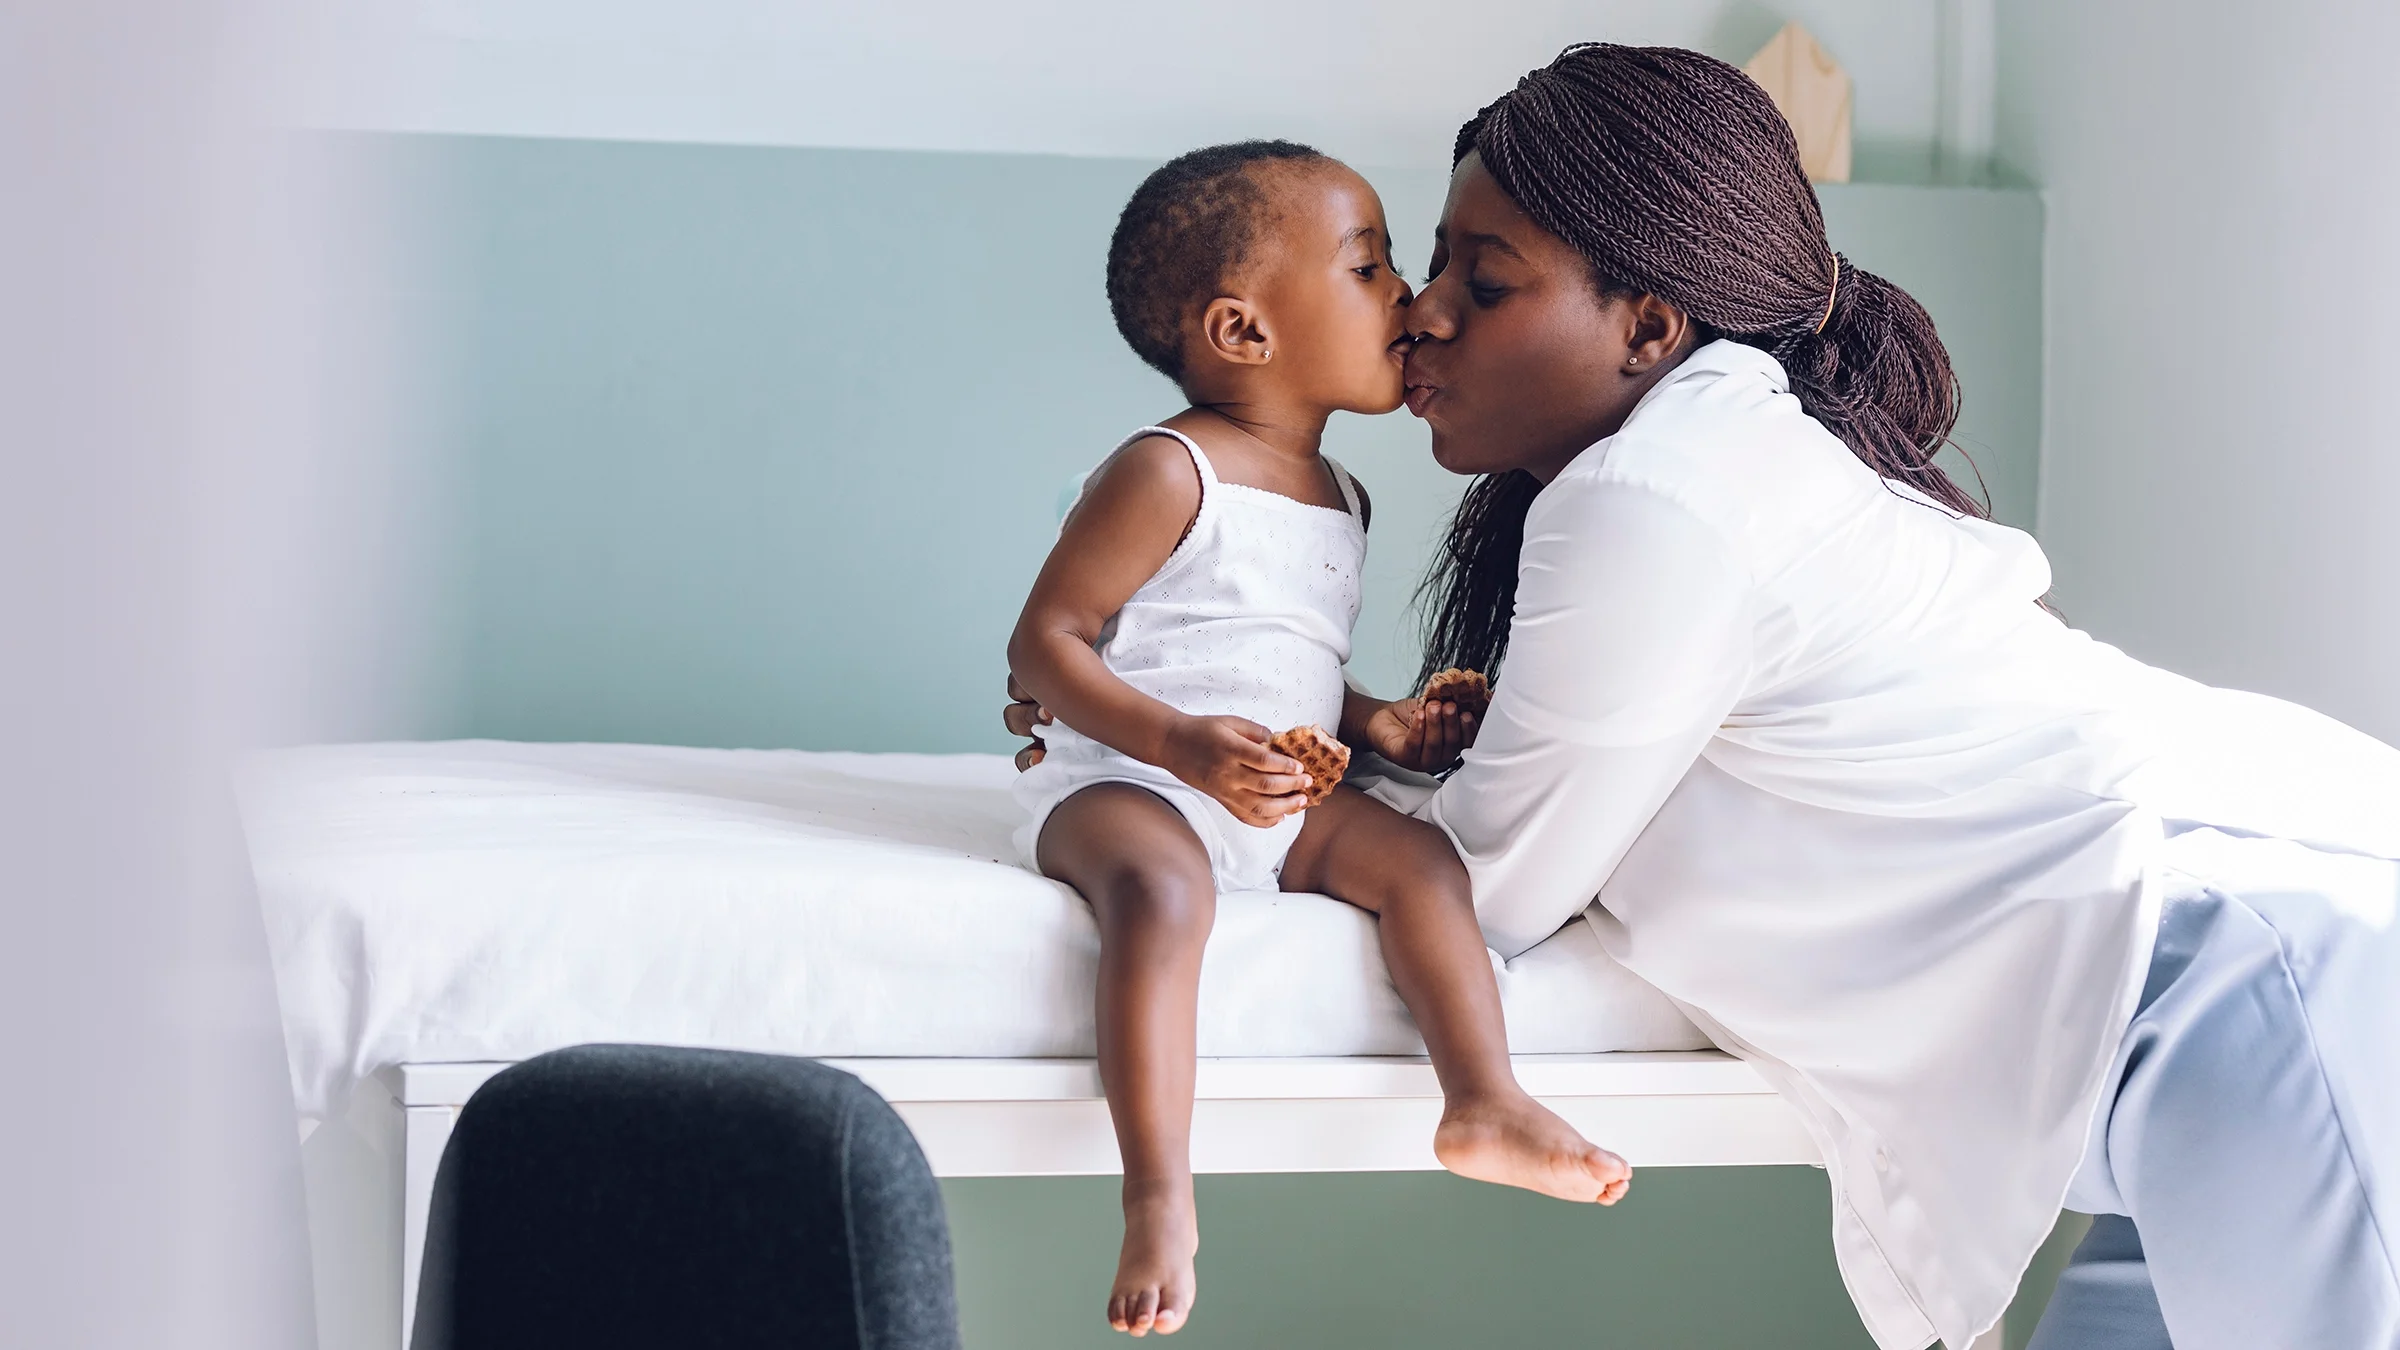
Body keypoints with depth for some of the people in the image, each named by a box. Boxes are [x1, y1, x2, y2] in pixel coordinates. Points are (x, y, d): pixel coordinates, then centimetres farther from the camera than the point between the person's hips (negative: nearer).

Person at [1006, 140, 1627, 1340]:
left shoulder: (1341, 498, 16)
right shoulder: (1166, 474, -11)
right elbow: (1043, 644, -13)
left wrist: (1376, 724, 7)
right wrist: (1183, 743, -26)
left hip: (1281, 800, 8)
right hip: (1119, 784, -8)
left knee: (1418, 852, -15)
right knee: (1162, 884, -36)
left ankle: (1483, 1103, -15)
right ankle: (1159, 1198, -43)